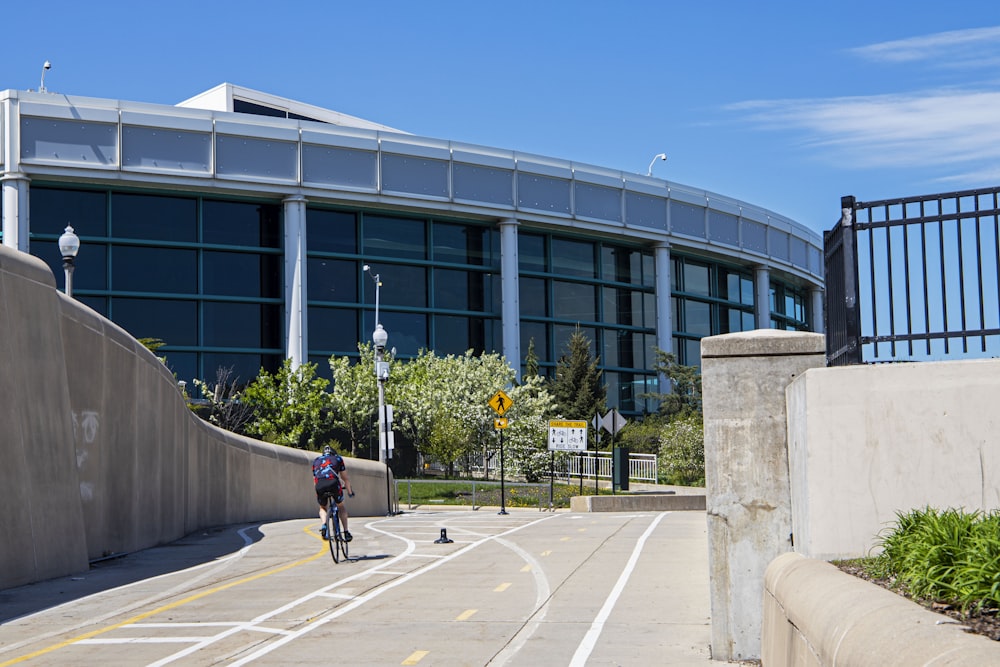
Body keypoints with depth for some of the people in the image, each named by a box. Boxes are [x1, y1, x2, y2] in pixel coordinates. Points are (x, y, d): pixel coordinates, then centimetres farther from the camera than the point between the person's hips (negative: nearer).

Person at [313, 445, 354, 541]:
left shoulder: (316, 461, 33)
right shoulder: (338, 458, 28)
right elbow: (345, 478, 31)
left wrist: (318, 495, 45)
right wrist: (350, 491, 42)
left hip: (319, 485, 1)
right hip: (333, 483, -1)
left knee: (322, 508, 26)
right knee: (341, 507, 22)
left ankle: (324, 524, -2)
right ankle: (346, 532, 13)